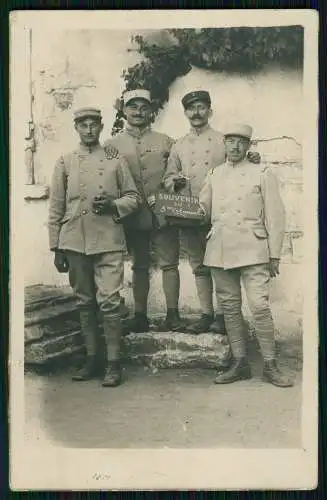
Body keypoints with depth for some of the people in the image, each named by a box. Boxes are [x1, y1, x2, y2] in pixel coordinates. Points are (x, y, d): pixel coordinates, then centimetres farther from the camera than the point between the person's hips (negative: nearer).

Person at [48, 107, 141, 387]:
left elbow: (134, 198, 11)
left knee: (109, 302, -8)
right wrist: (56, 248, 6)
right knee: (85, 303, 10)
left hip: (108, 242, -2)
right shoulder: (65, 163, 11)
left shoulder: (116, 160, 8)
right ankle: (92, 358, 21)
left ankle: (114, 363, 1)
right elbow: (56, 208, 9)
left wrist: (113, 205, -10)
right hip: (74, 243, 2)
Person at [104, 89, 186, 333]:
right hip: (133, 216, 0)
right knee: (140, 266, 9)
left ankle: (173, 315, 6)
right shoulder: (112, 145, 8)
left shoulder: (165, 142, 9)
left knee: (169, 263, 0)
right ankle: (140, 316, 15)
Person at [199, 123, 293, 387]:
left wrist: (274, 254, -2)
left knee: (260, 306, -9)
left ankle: (270, 365, 3)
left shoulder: (262, 174, 5)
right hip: (219, 252, 4)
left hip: (252, 252, -4)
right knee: (230, 308, 7)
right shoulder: (214, 176, 15)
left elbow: (275, 216, 3)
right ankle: (240, 363, 16)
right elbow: (202, 209, 17)